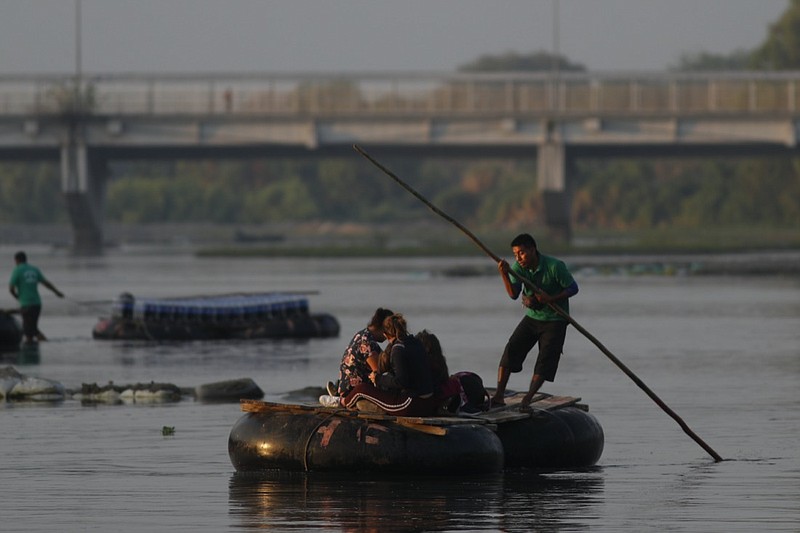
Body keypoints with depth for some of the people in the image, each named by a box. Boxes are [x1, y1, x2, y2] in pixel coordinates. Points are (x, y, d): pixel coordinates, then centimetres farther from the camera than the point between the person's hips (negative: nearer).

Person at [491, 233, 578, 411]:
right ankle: (499, 396, -14)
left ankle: (527, 399, -11)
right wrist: (504, 274, -33)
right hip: (532, 317, 4)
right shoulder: (519, 268, -7)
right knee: (511, 348, -11)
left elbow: (573, 288, -13)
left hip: (555, 321, -4)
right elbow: (513, 294, -17)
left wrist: (551, 299, -25)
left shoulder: (555, 267, -20)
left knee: (545, 360, -12)